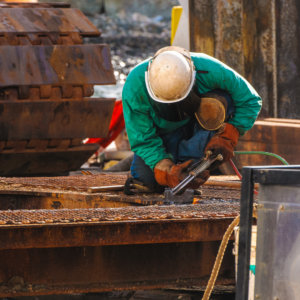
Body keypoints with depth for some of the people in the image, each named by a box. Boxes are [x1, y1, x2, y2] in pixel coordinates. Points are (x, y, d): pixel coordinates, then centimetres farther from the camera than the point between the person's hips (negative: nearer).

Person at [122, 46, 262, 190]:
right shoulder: (134, 87, -35)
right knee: (144, 175, -27)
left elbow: (250, 101, -20)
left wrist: (226, 138, -32)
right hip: (164, 132, 0)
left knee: (220, 101, -33)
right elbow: (143, 141, -27)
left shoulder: (210, 71, -36)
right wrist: (168, 172, -44)